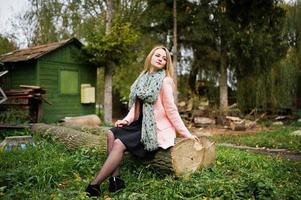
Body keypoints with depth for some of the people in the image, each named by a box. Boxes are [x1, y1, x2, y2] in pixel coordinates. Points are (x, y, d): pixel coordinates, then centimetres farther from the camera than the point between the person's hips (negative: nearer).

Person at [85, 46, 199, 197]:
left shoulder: (165, 81, -11)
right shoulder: (144, 78, 11)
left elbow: (171, 110, -11)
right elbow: (137, 103, 11)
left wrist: (185, 133, -12)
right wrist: (127, 120, -4)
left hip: (157, 128, -8)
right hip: (142, 124, 8)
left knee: (120, 143, -19)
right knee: (112, 133, -6)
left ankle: (95, 185, -13)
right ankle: (115, 179, -11)